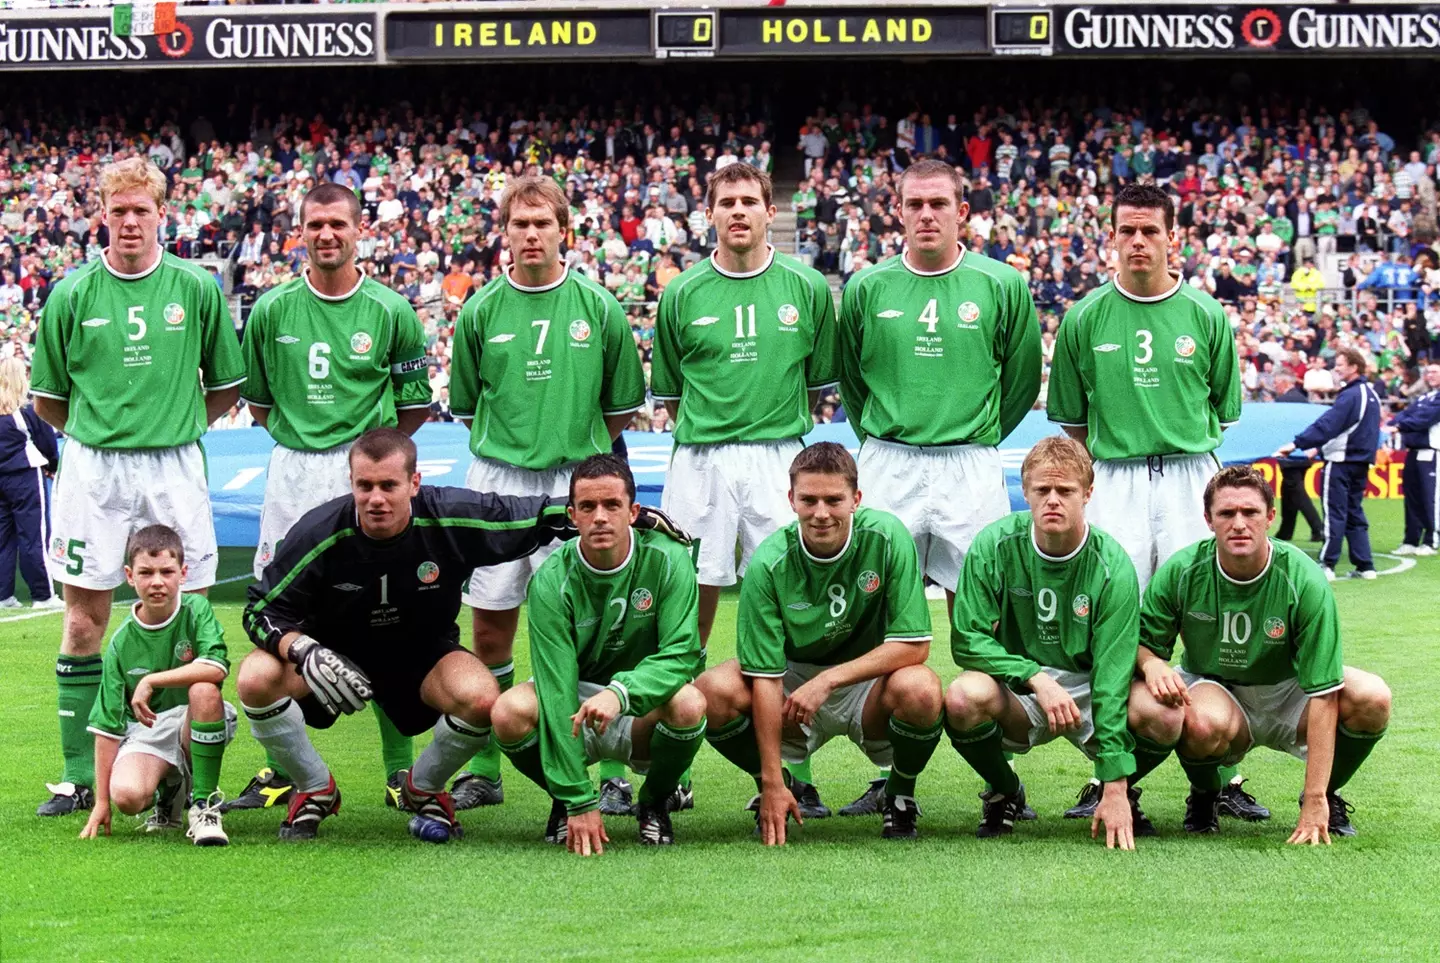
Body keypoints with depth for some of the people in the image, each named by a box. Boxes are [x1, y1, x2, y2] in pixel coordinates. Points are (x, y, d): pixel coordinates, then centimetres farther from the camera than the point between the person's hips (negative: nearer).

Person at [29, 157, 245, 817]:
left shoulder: (196, 289, 3)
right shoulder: (72, 295, 3)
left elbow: (225, 388, 11)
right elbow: (47, 398, 12)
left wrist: (174, 425, 7)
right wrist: (97, 430, 10)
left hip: (174, 470, 0)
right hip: (91, 470, 0)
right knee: (84, 619, 1)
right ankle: (78, 775, 7)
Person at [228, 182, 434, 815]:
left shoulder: (390, 311, 1)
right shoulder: (272, 310, 6)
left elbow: (416, 404, 8)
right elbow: (256, 399, 16)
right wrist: (300, 436, 9)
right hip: (291, 473, 2)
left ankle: (399, 769, 3)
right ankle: (282, 768, 13)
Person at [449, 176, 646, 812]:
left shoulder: (598, 308, 2)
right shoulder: (481, 312, 5)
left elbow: (623, 405, 9)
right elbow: (467, 406, 14)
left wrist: (575, 448, 8)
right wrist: (512, 446, 9)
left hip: (577, 482, -2)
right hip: (497, 481, 2)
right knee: (491, 629, 5)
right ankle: (485, 770, 14)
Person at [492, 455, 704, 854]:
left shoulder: (667, 560, -14)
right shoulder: (552, 581, -18)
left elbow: (683, 654, -22)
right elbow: (557, 690, -23)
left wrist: (620, 693, -43)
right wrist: (579, 802, -30)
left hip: (642, 716, 0)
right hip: (574, 713, 0)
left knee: (688, 703, -33)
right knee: (511, 712, -31)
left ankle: (655, 803, 0)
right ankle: (564, 801, 3)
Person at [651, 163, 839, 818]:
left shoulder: (807, 288, 6)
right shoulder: (682, 295, 7)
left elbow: (822, 380, 14)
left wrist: (779, 421, 10)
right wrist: (707, 430, 9)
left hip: (781, 458, 0)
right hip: (699, 462, 0)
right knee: (692, 603, 0)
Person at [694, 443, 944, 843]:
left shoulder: (887, 537, -18)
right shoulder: (769, 564, -18)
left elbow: (914, 645, -19)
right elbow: (766, 677, -18)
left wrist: (829, 680, -27)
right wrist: (772, 782, -23)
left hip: (868, 680, -1)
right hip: (794, 679, 1)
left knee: (919, 688, -35)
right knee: (714, 691, -28)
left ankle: (901, 795, -1)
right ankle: (780, 785, 4)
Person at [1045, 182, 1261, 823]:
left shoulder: (1206, 316, 5)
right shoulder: (1085, 318, 5)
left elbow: (1224, 410, 13)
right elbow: (1072, 417, 12)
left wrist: (1185, 451, 11)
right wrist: (1119, 456, 11)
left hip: (1192, 477, 0)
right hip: (1113, 482, 0)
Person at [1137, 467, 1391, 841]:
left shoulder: (1305, 581, -23)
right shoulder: (1182, 571, -17)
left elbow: (1322, 695, -25)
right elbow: (1142, 640, -4)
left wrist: (1315, 802, -30)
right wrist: (1152, 663, -32)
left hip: (1286, 697, 1)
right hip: (1211, 688, 0)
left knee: (1372, 699, -28)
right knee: (1203, 724, -38)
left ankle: (1327, 797, 2)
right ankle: (1204, 795, -1)